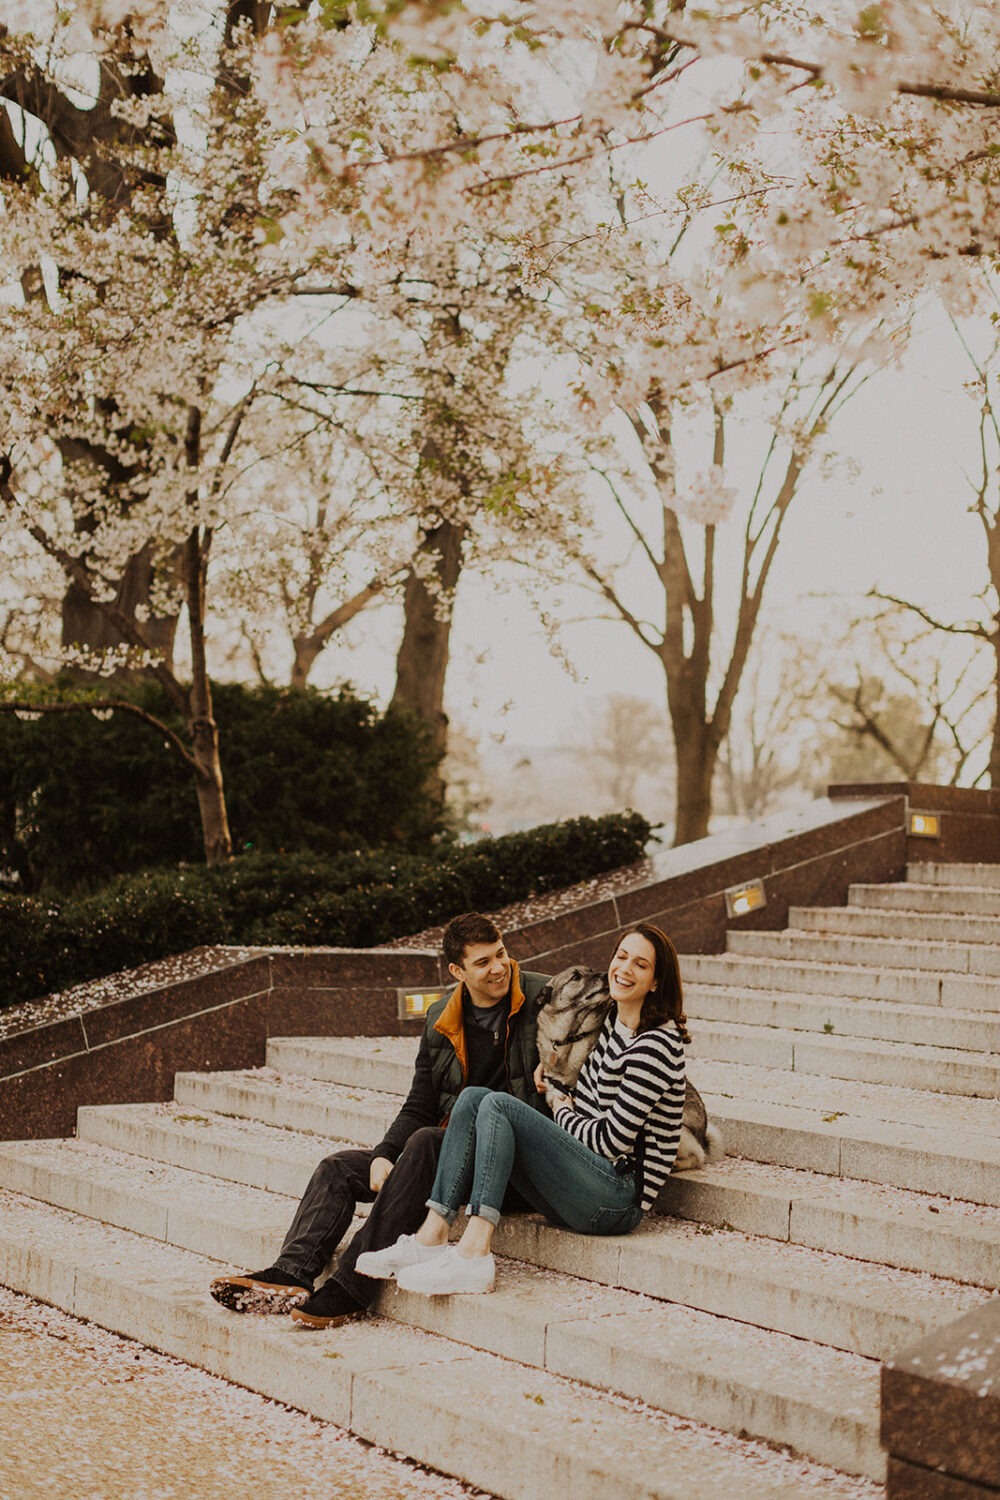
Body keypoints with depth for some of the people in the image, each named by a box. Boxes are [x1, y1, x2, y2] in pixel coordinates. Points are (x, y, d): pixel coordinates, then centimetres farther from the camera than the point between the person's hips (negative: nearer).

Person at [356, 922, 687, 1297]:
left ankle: (474, 1253, -33)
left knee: (498, 1106, -22)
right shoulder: (610, 1020, 14)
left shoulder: (656, 1045, -14)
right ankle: (432, 1235, -15)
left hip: (618, 1199, -9)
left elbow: (612, 1140, -16)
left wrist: (562, 1110, 2)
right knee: (474, 1097, -3)